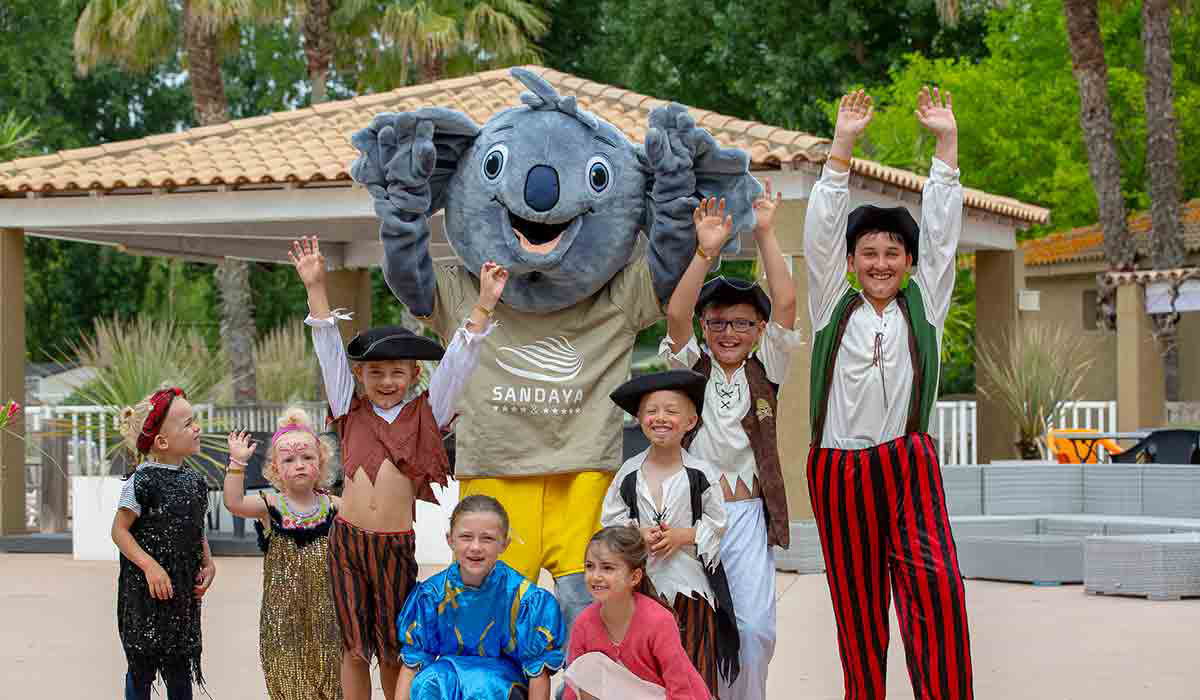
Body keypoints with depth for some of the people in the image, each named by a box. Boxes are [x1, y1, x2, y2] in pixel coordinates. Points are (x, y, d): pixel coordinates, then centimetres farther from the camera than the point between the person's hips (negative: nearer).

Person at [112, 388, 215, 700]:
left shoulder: (194, 479, 6)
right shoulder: (143, 481, -15)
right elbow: (120, 530, -11)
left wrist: (208, 563, 2)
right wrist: (150, 566, -21)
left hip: (183, 589, 6)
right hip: (144, 590, -6)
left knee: (180, 668, 13)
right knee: (142, 667, 2)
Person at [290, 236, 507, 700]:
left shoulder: (426, 414, 7)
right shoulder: (351, 412, 9)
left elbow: (458, 360, 2)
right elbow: (330, 351, 6)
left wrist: (484, 304, -6)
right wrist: (315, 287, 0)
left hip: (398, 544, -1)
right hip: (347, 539, 1)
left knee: (393, 649, 8)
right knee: (354, 647, 7)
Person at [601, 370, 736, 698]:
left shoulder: (701, 474, -4)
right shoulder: (629, 472, 2)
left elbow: (716, 524, 1)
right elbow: (611, 518, 7)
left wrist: (683, 536, -13)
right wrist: (637, 533, -11)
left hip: (688, 583, -2)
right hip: (640, 578, 2)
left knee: (694, 661, 2)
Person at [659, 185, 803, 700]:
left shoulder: (764, 371, 8)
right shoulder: (691, 368, 6)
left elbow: (785, 304, -4)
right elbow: (675, 314, -11)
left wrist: (765, 234, -9)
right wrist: (705, 252, -22)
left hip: (747, 514, 1)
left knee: (755, 627, -7)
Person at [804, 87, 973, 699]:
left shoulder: (923, 305, 12)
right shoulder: (834, 307, 11)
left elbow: (941, 230, 6)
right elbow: (821, 232, 2)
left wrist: (946, 141, 0)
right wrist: (842, 144, -4)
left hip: (909, 466, -1)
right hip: (839, 471, 1)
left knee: (937, 589, -19)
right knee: (857, 604, 4)